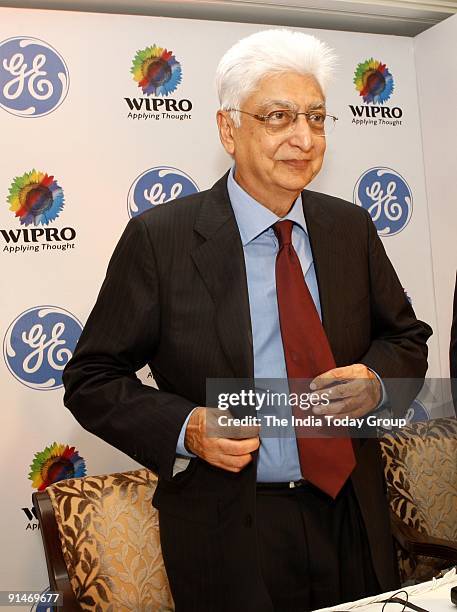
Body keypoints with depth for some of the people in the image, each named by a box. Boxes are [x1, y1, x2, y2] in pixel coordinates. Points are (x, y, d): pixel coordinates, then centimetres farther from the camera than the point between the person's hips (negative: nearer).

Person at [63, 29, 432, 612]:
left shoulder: (351, 227, 1)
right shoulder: (158, 237, -12)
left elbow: (405, 336, 10)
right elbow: (92, 378, -8)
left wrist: (376, 381, -12)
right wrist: (185, 428, -23)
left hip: (353, 517, 5)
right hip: (228, 536, -4)